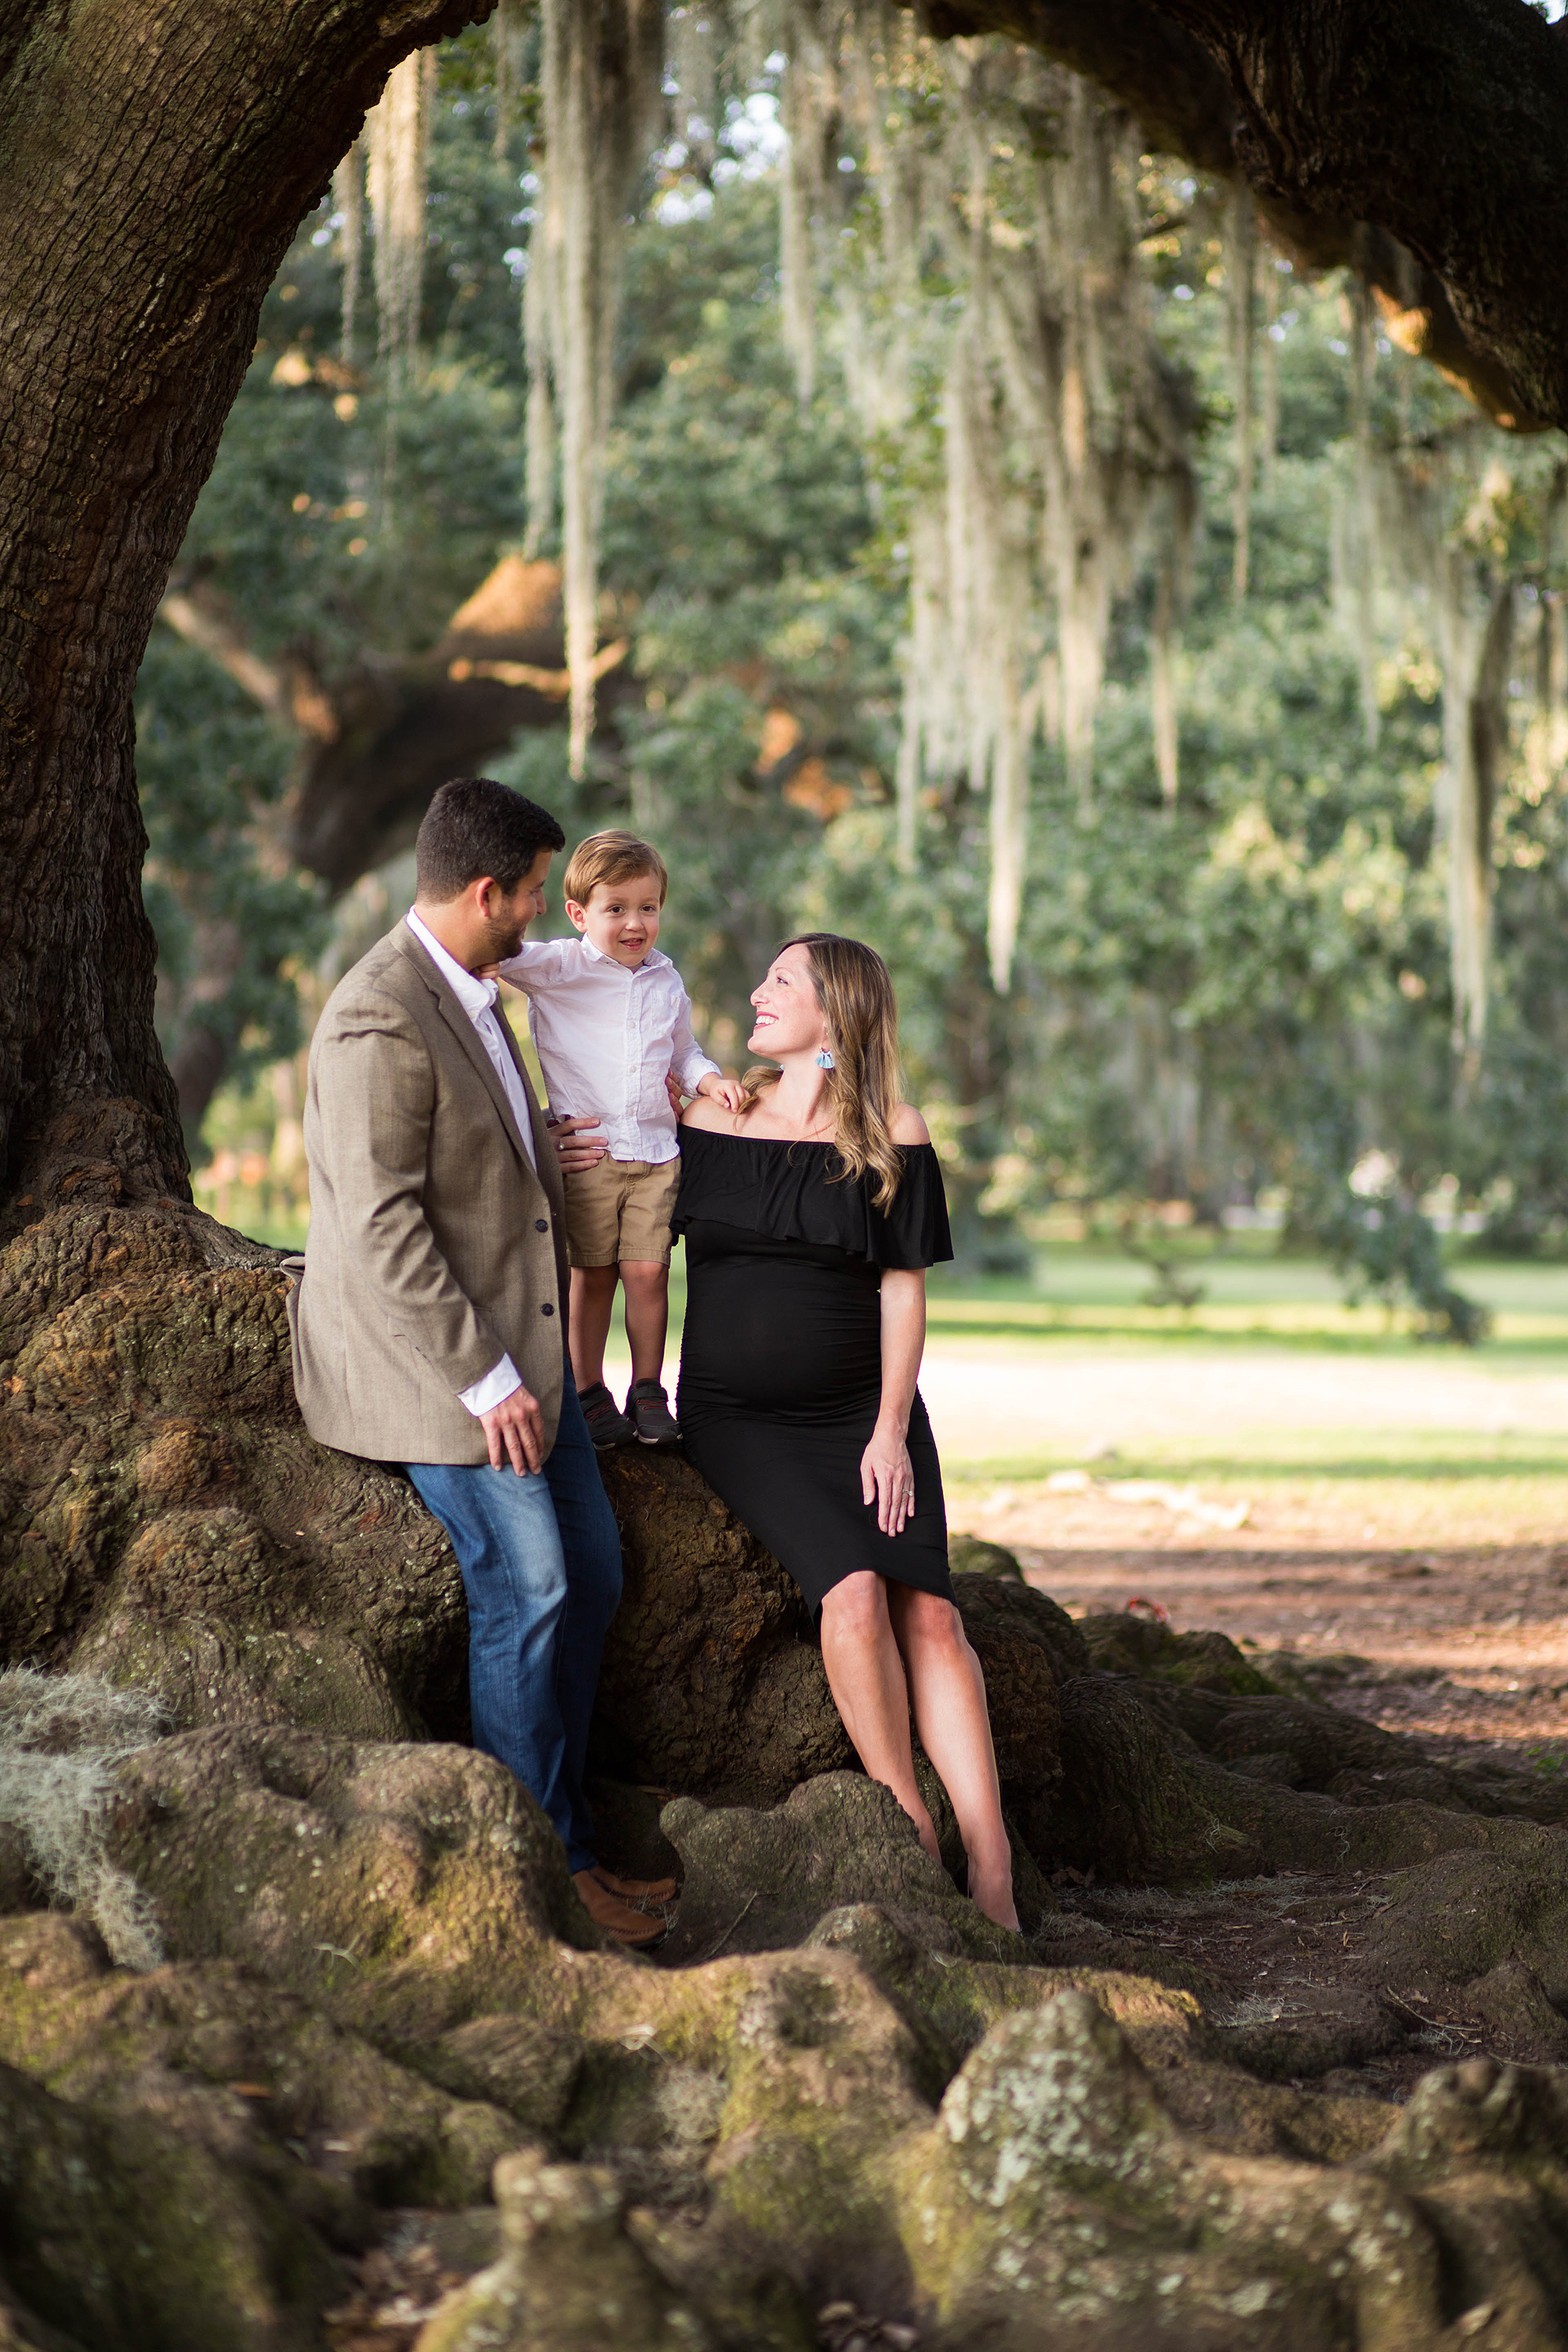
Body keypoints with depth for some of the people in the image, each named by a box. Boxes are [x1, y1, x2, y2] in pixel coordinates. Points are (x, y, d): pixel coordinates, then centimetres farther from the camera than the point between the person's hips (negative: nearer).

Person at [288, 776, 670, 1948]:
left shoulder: (471, 991, 10)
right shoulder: (379, 1023, -22)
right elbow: (379, 1229, -24)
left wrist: (529, 1145, 30)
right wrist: (484, 1382, -23)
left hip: (520, 1342, 10)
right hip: (435, 1359, -10)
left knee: (592, 1572, 10)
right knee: (524, 1590, -10)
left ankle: (567, 1827, 20)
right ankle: (543, 1863, 1)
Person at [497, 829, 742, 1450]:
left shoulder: (664, 980, 11)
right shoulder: (558, 968, -2)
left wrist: (709, 1078, 5)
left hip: (655, 1149, 3)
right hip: (586, 1148, -3)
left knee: (648, 1271, -1)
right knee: (591, 1276, 3)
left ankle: (648, 1393, 12)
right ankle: (590, 1395, 14)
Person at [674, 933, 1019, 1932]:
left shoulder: (892, 1135, 1)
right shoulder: (712, 1117, 5)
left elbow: (903, 1288, 0)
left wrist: (891, 1430, -9)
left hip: (860, 1413, 0)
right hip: (737, 1417, 0)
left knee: (929, 1612, -18)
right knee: (853, 1589, -25)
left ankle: (992, 1871, -20)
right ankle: (910, 1836, -16)